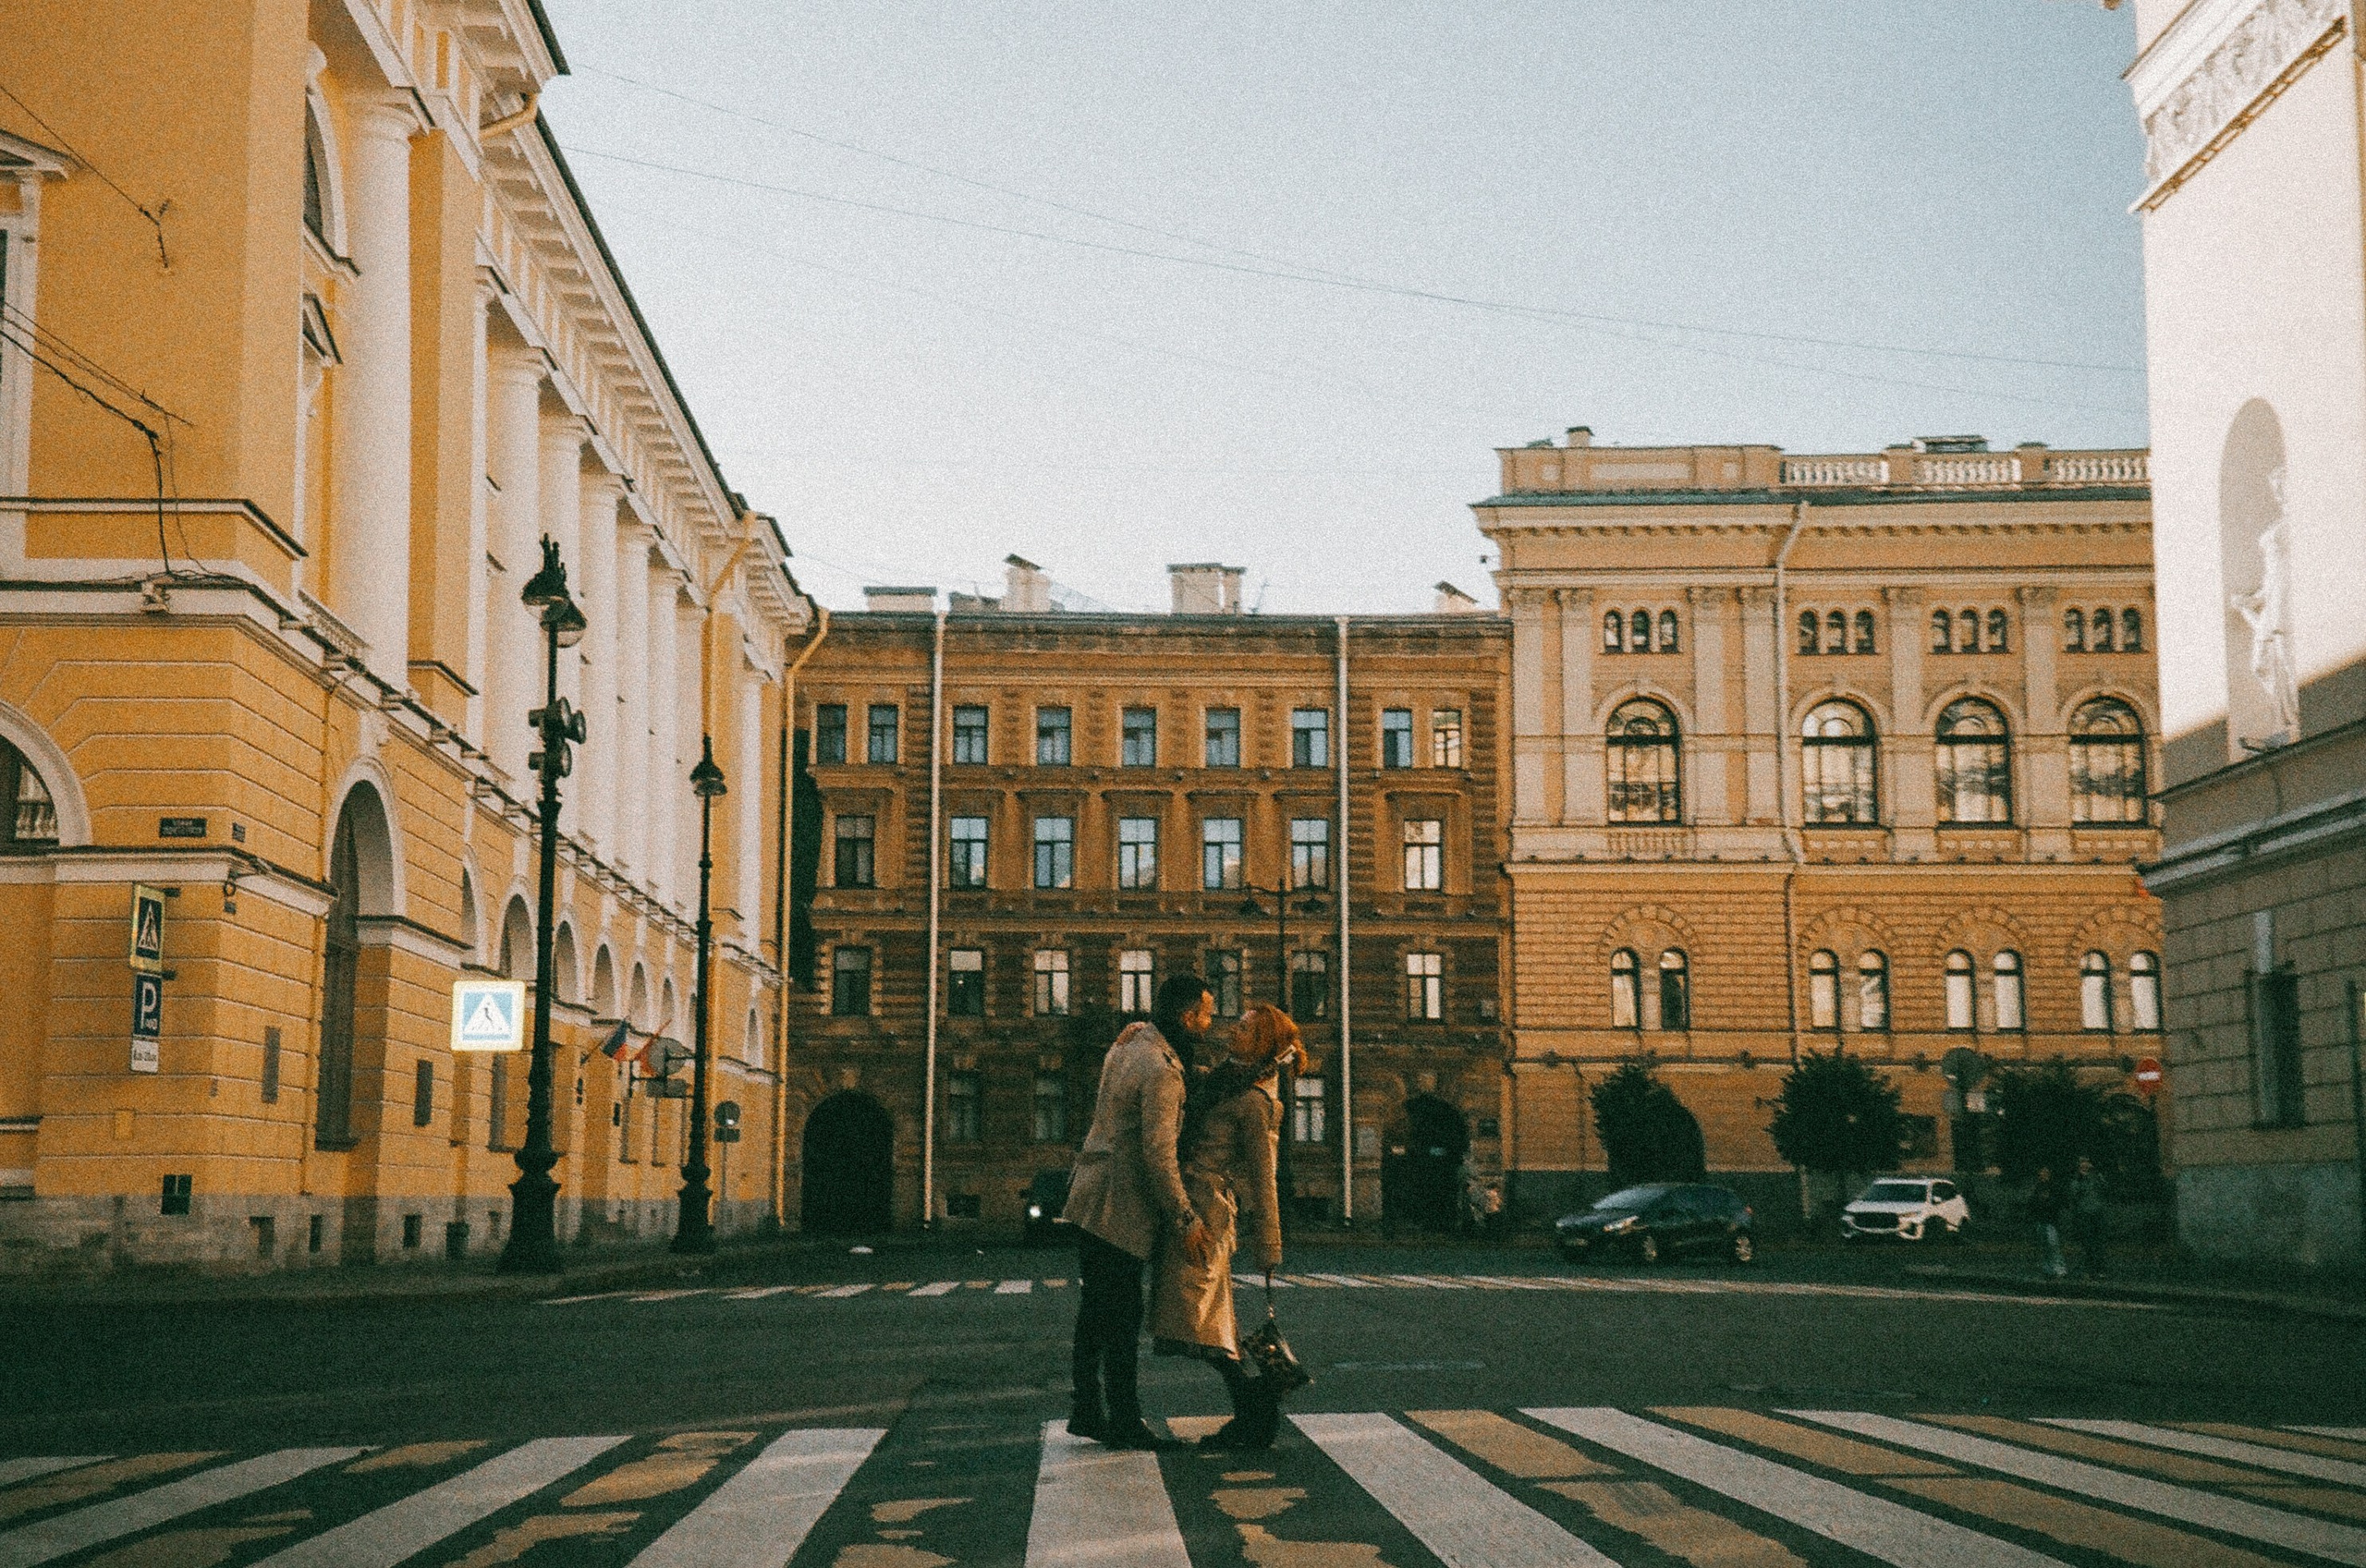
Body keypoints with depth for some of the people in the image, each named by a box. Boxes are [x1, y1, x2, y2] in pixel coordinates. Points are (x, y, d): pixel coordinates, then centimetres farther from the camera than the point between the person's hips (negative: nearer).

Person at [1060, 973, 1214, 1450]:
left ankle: (1086, 1409, 20)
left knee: (1096, 1310, 14)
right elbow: (1158, 1155, -22)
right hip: (1119, 1207, -10)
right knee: (1122, 1318, -3)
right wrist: (1186, 1219, -16)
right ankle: (1125, 1423, 3)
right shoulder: (1161, 1071, -20)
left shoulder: (1130, 1040, 9)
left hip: (1091, 1196, 10)